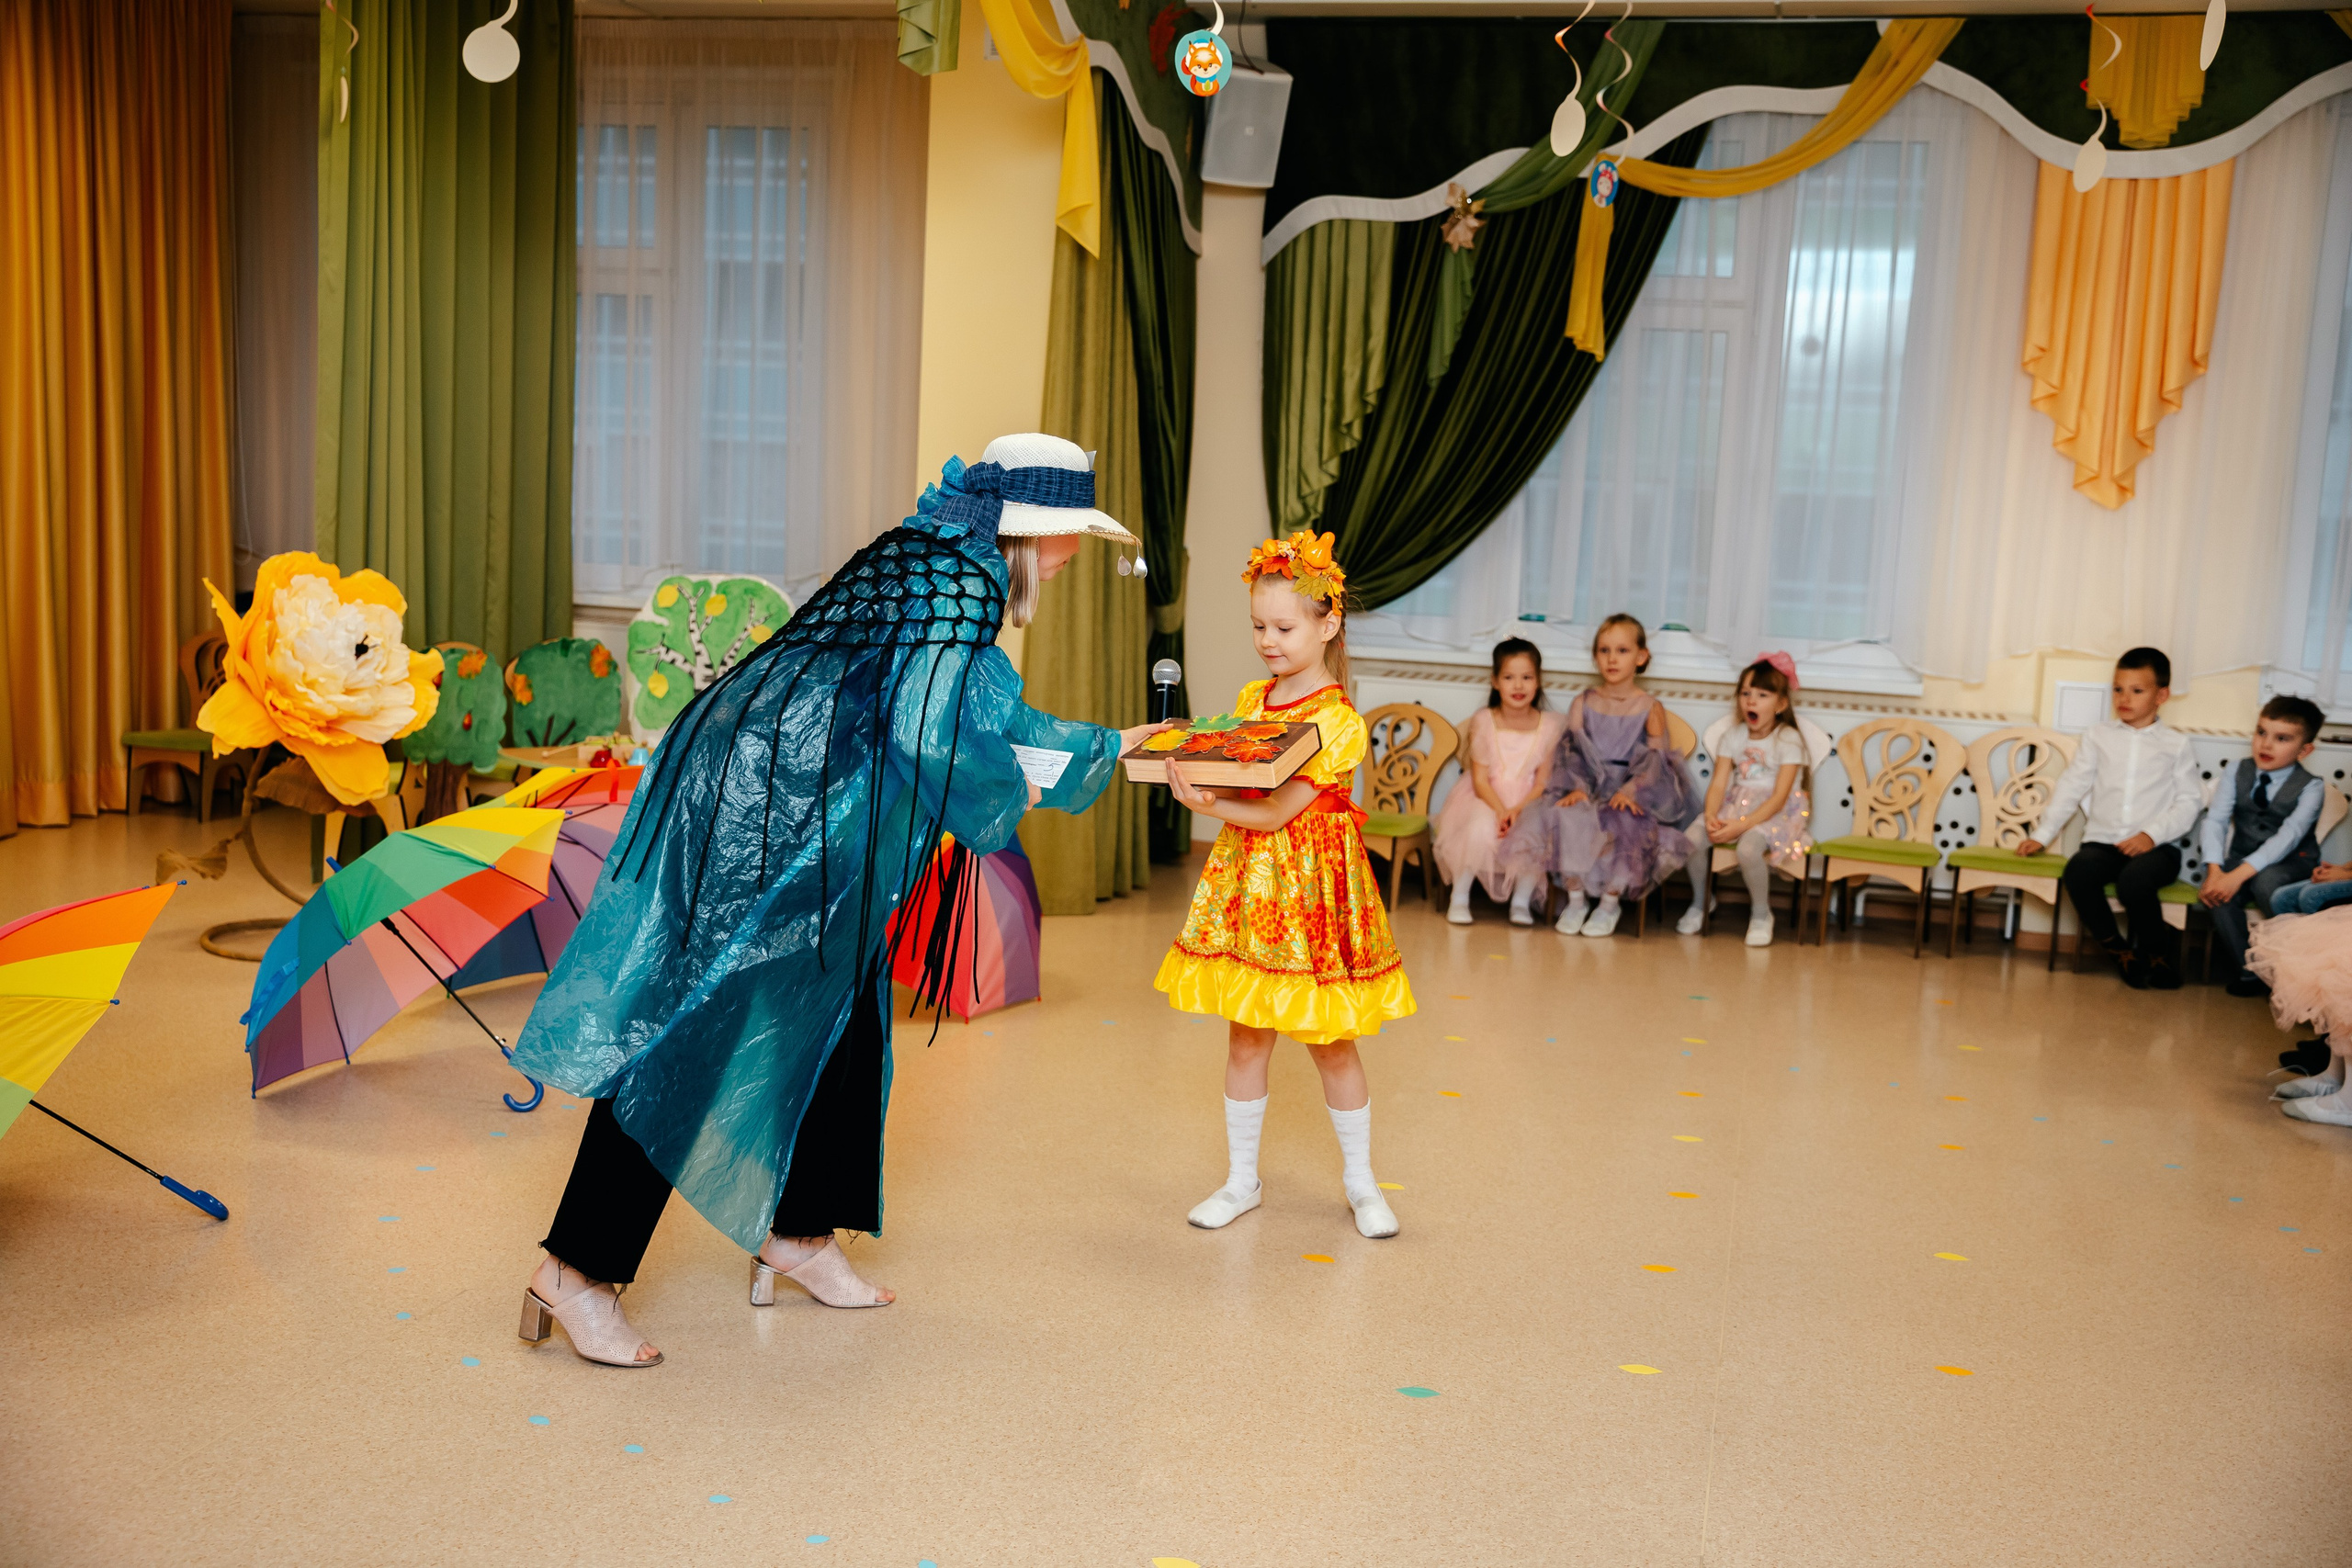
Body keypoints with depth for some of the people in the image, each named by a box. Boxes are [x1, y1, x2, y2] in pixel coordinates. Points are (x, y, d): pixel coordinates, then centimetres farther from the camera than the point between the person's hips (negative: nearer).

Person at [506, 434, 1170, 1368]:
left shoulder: (940, 564, 17)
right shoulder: (963, 579, -13)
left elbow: (997, 711, 30)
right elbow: (927, 735, -24)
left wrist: (1106, 746, 35)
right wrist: (1011, 794, -5)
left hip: (800, 817, 10)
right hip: (756, 810, -10)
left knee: (836, 1013, 15)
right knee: (696, 1028, -7)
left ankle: (798, 1236, 27)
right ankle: (578, 1273, 1)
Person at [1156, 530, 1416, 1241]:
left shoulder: (1338, 722, -14)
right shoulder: (1250, 699, 6)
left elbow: (1276, 813, -20)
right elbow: (1228, 781, 11)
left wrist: (1207, 804, -32)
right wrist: (1185, 765, -8)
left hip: (1311, 883, -5)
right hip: (1245, 880, 5)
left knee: (1331, 1043, 6)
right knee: (1245, 1039, 10)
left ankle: (1359, 1179, 25)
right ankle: (1241, 1179, 24)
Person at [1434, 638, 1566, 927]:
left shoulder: (1550, 725, -2)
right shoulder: (1483, 722, -4)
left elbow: (1544, 780, -4)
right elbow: (1480, 779, -7)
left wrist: (1518, 809, -22)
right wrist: (1501, 811, -24)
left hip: (1529, 801, 1)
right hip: (1486, 798, -1)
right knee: (1480, 828, -33)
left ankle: (1521, 901, -10)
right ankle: (1460, 897, -13)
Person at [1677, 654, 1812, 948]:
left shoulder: (1789, 740, -8)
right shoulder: (1732, 736, 6)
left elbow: (1779, 797, -15)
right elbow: (1718, 783, -1)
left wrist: (1742, 825, -26)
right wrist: (1711, 815, -22)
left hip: (1774, 812, -5)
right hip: (1735, 805, 5)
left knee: (1748, 848, -35)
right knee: (1693, 838, -21)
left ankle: (1761, 914, -8)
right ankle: (1701, 900, 7)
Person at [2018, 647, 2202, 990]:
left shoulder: (2175, 745, 8)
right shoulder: (2099, 735, 13)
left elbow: (2189, 802, 2)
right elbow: (2072, 786, 11)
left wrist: (2153, 834, -13)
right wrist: (2042, 834, 4)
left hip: (2155, 846, -2)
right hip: (2102, 842, 2)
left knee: (2134, 881, -35)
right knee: (2077, 872, -31)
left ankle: (2157, 949, -3)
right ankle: (2119, 950, -7)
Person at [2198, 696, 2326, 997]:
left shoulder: (2310, 788, -10)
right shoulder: (2236, 773, 1)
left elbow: (2288, 837, -24)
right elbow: (2215, 820, -9)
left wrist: (2240, 874, -37)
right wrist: (2215, 869, -28)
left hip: (2291, 864, -3)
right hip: (2242, 858, 3)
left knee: (2266, 880, -37)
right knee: (2216, 893, -30)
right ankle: (2244, 971, -13)